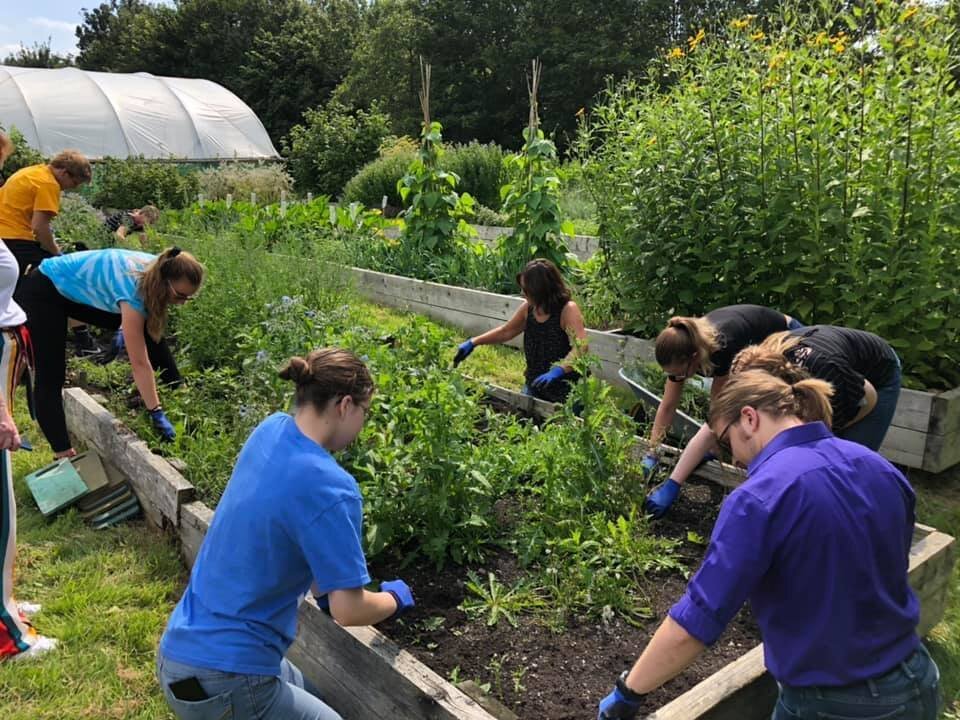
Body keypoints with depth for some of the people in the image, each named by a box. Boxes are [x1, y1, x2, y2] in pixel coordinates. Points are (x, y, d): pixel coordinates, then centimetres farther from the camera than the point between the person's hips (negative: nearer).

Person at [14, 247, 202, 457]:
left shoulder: (157, 269, -16)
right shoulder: (133, 288, -38)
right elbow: (139, 362, -35)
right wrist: (156, 413, -34)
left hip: (80, 289, 8)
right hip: (43, 291, -8)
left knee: (149, 332, 0)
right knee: (51, 377, -11)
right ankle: (63, 453, -7)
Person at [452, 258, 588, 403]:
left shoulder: (568, 310, -21)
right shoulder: (528, 308, -2)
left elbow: (581, 347, -32)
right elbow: (506, 331, 14)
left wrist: (558, 371, -47)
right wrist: (473, 342, 7)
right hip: (535, 385, 6)